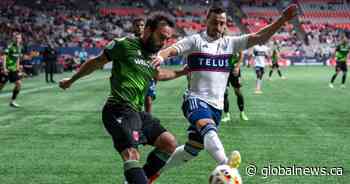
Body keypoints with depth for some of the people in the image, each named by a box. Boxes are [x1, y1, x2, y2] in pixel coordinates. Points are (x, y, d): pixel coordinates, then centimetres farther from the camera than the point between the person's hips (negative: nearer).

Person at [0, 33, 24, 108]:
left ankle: (12, 101, 4)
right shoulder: (10, 46, -15)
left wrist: (17, 67, 18)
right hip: (7, 69, -7)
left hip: (14, 70, 7)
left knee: (19, 83, -5)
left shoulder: (20, 47, 8)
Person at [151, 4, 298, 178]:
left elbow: (258, 37, 3)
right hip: (196, 100, -5)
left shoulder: (229, 43, 9)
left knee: (191, 150, 12)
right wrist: (160, 57, -39)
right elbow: (171, 50, -16)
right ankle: (225, 164, -61)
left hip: (216, 105, 6)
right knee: (209, 130, -36)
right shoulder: (195, 40, -3)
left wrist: (282, 19, -8)